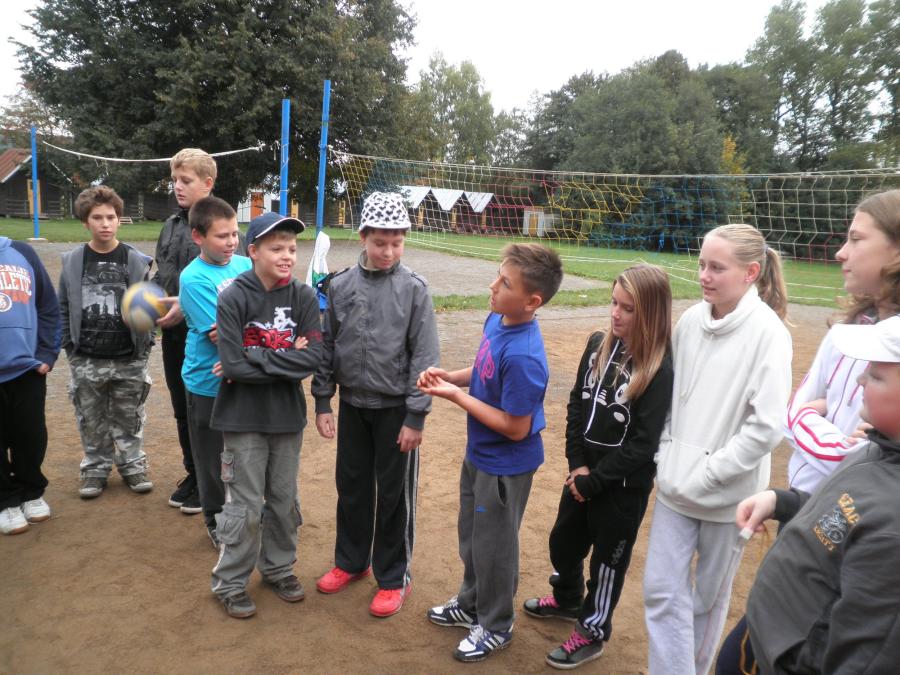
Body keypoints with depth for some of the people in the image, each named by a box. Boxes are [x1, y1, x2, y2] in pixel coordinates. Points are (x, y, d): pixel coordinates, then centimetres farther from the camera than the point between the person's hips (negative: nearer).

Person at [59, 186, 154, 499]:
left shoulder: (136, 261, -3)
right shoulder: (73, 262, 0)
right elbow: (63, 308, 6)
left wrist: (145, 344, -9)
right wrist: (70, 345, 1)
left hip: (129, 359, -1)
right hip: (86, 361, 1)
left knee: (128, 418, 12)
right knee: (91, 420, 12)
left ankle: (133, 464, 27)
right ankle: (96, 468, 27)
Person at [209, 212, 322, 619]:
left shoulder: (304, 297, -3)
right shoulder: (233, 298, -12)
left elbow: (313, 357, -14)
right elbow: (234, 364, -20)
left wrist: (255, 360, -18)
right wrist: (287, 358, -15)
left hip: (288, 417, 3)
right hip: (244, 418, -3)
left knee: (284, 500, 16)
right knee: (245, 506, 6)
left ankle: (279, 568, 37)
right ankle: (230, 583, 25)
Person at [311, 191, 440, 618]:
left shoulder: (414, 289, -9)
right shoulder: (340, 286, 0)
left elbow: (425, 355, -10)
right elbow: (326, 347, 6)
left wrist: (416, 416, -12)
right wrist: (322, 402, 5)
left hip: (395, 408, -3)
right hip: (353, 405, 3)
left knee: (395, 496, 8)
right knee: (351, 487, 16)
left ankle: (394, 577, 26)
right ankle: (351, 562, 38)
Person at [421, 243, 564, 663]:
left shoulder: (523, 357, -33)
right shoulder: (496, 320, -7)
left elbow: (515, 427, -27)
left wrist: (456, 396, -23)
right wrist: (449, 376, -7)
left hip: (505, 467, -8)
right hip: (478, 455, 8)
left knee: (493, 546, 13)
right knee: (471, 535, 26)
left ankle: (495, 626, 38)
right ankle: (471, 603, 50)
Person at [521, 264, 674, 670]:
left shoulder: (661, 369, -21)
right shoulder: (598, 345, -2)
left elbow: (643, 443, -20)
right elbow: (577, 405, 3)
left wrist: (594, 480, -15)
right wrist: (577, 464, -6)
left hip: (623, 485, -6)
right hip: (584, 472, 7)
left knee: (608, 558, 13)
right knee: (563, 541, 23)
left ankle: (592, 632, 36)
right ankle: (567, 599, 52)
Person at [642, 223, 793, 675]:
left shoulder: (767, 332, -16)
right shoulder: (691, 320, -1)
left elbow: (767, 426, -19)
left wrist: (707, 474, -16)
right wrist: (666, 456, 2)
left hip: (726, 492, -4)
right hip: (676, 485, 4)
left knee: (709, 593, 17)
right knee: (661, 589, 5)